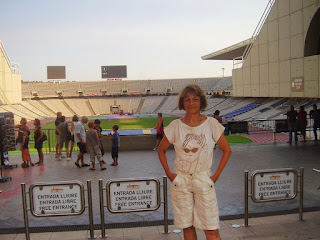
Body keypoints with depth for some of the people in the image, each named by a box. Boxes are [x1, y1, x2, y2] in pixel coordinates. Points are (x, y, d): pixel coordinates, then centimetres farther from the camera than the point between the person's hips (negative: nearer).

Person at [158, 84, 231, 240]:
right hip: (180, 181, 1)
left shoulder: (211, 124, -2)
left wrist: (216, 175, -1)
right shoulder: (175, 126, -1)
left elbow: (227, 150, 5)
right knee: (187, 227, 11)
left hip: (204, 180, -1)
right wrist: (168, 173, 2)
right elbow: (161, 150, 11)